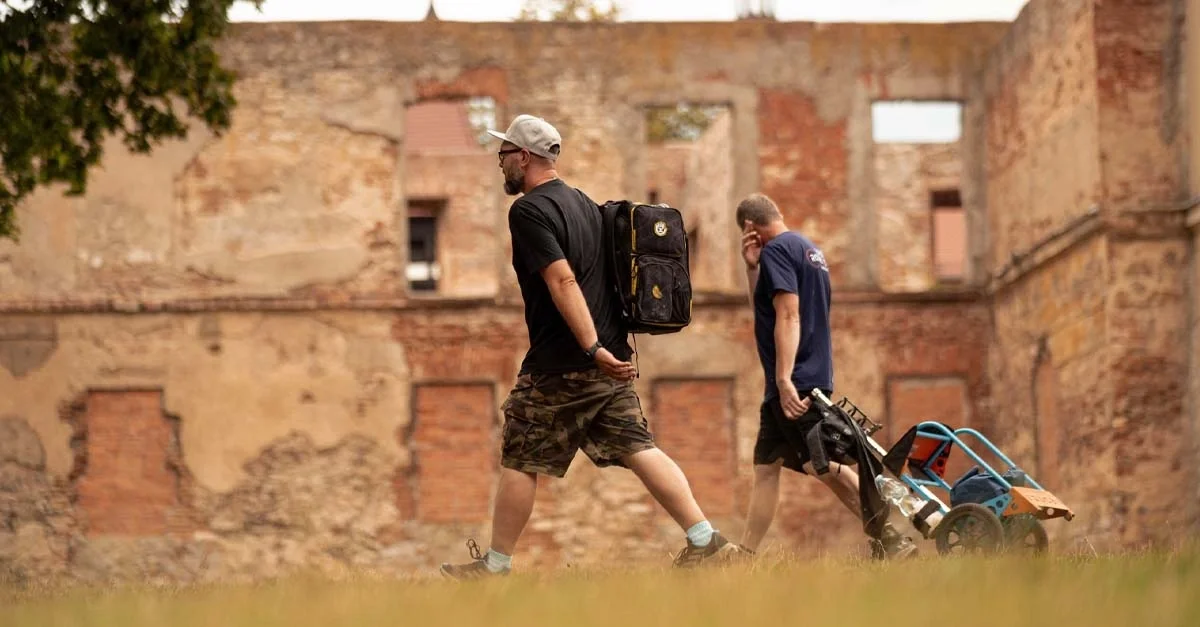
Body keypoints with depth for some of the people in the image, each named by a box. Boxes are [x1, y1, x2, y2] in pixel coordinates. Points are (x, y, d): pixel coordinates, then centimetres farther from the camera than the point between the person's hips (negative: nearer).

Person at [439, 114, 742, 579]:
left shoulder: (529, 211, -12)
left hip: (559, 366, -8)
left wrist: (592, 349, -27)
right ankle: (706, 540, -3)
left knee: (520, 462, 2)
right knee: (637, 450, 6)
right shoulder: (584, 203, 16)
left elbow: (563, 281, -22)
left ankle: (496, 564, 9)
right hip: (610, 360, 8)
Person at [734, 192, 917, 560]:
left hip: (793, 383, -10)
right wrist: (752, 267, 15)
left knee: (825, 466, -13)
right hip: (812, 379, 11)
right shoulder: (809, 250, 21)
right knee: (765, 467, 12)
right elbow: (764, 311, 27)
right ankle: (744, 555, 15)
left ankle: (891, 540, -17)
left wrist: (784, 380, -26)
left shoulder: (777, 250, -9)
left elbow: (788, 316, -21)